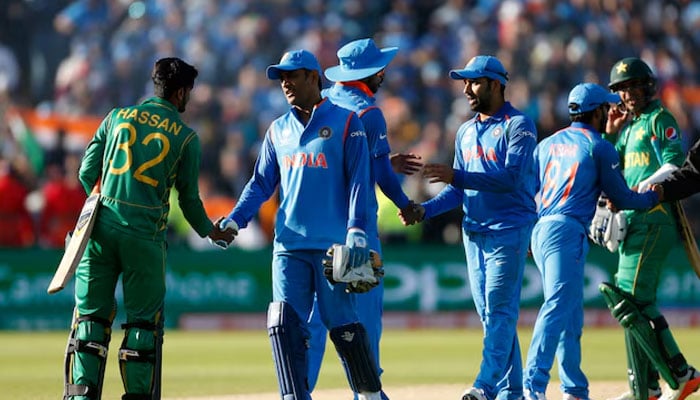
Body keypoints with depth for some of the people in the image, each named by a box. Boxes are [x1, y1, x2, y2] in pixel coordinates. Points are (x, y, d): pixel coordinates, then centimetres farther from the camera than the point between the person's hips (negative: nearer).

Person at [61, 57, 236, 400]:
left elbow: (87, 172, 8)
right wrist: (209, 231, 25)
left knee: (91, 315, 6)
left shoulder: (117, 117, 10)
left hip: (101, 227, 2)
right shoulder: (185, 136, 3)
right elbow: (189, 197, 7)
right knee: (144, 320, 7)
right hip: (146, 233, -2)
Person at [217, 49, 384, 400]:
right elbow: (261, 183, 16)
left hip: (334, 245, -4)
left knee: (342, 324, -2)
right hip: (289, 246, 4)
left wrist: (356, 229, -16)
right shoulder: (279, 130, 16)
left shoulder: (345, 122, 2)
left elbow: (358, 179, -5)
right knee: (284, 325, -6)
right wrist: (235, 220, 0)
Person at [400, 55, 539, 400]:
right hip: (474, 233, 8)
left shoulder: (518, 126, -7)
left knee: (500, 311, -13)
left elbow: (512, 177, -21)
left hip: (508, 231, -8)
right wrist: (425, 210, -2)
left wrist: (456, 175, -27)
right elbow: (459, 189, 15)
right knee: (490, 315, 8)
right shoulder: (466, 132, 16)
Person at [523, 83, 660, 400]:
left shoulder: (549, 144, 19)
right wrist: (655, 197, 21)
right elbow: (621, 198, 3)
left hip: (539, 231, 8)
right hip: (567, 231, -8)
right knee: (558, 306, -15)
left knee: (570, 313, 15)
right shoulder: (599, 147, 0)